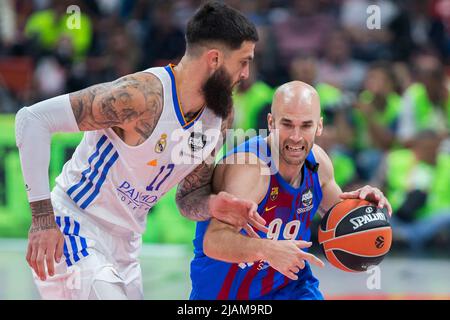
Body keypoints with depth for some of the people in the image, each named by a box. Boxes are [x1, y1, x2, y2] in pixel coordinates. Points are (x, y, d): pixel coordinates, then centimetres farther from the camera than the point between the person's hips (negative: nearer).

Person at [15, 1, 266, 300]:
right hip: (73, 230, -9)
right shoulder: (142, 95, -24)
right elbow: (32, 118, -25)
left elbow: (188, 198, 13)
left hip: (125, 247, 9)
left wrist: (212, 206, -13)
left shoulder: (221, 117, 1)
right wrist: (42, 217, -29)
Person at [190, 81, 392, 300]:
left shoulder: (317, 161, -8)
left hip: (287, 284, 5)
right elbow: (213, 241, -42)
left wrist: (359, 203, -10)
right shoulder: (249, 166, -30)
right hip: (223, 291, -5)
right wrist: (267, 249, -59)